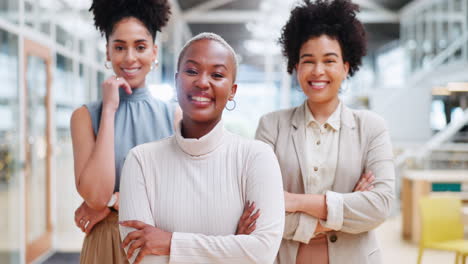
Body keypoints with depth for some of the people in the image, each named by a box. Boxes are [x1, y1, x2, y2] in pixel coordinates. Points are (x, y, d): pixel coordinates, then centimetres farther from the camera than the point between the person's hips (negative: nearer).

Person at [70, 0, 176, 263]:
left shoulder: (174, 115, -1)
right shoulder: (86, 116, -5)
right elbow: (95, 196, -18)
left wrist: (115, 201, -13)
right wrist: (109, 109, -15)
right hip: (107, 243, -1)